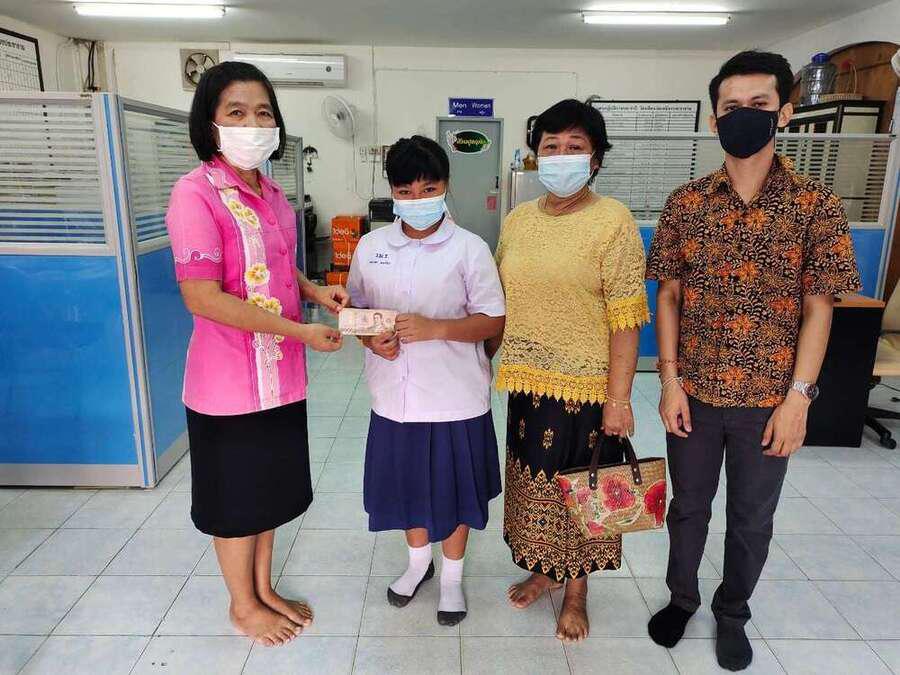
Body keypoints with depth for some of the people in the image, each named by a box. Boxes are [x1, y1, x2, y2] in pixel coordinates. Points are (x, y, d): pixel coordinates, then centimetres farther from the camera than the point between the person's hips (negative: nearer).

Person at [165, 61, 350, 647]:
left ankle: (265, 588, 42)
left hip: (281, 375, 7)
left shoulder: (273, 193, 7)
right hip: (231, 381, -7)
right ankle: (243, 605, 36)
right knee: (237, 498, 12)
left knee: (271, 489, 21)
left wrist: (316, 291, 0)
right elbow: (202, 297, -22)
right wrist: (301, 331, -22)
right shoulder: (197, 193, -17)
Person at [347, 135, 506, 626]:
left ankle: (452, 575, 38)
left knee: (455, 488, 13)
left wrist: (432, 329, -24)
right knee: (405, 483, 19)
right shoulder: (370, 246, 0)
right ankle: (419, 561, 47)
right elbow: (356, 306, 10)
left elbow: (493, 321, -10)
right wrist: (371, 339, -11)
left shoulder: (469, 248, -10)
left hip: (455, 396, -3)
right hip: (395, 395, 3)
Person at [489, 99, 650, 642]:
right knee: (533, 481, 18)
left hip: (586, 385, -5)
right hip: (528, 381, 5)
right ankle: (543, 571, 42)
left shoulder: (613, 222, -11)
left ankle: (577, 590, 34)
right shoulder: (517, 220, 5)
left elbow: (625, 320, -13)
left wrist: (619, 398, -15)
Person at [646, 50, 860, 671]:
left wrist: (798, 397, -10)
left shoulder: (817, 207, -6)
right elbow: (669, 298, -1)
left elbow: (818, 310, -5)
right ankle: (681, 598, 42)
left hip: (769, 397, 0)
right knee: (689, 506, 18)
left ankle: (733, 614, 41)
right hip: (695, 392, 1)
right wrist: (670, 382, -6)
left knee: (753, 518, 16)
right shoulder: (686, 203, -2)